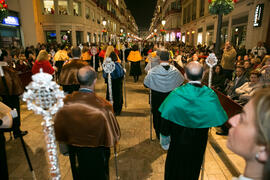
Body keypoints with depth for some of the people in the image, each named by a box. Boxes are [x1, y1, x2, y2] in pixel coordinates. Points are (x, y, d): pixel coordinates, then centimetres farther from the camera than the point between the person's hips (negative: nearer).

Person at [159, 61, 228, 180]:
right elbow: (218, 119, -8)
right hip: (199, 142, 2)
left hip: (178, 141, -1)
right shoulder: (211, 95, -19)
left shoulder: (176, 94, -23)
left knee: (176, 166, 23)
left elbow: (167, 118, -17)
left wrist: (164, 138, -3)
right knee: (193, 168, 26)